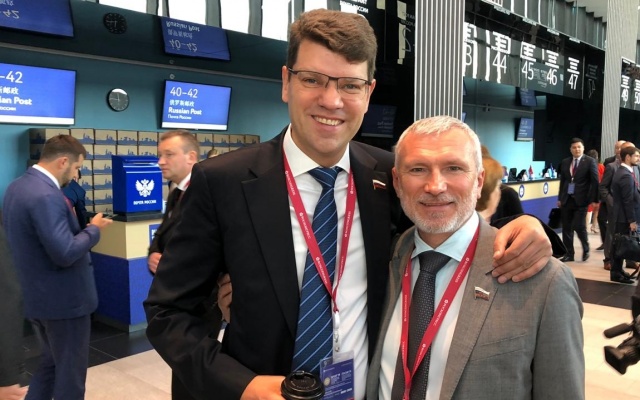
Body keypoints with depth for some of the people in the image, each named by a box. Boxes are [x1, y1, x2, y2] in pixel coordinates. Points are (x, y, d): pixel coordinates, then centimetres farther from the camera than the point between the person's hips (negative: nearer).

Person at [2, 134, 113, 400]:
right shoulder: (46, 196, -26)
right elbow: (66, 253, -30)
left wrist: (82, 226, 10)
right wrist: (94, 229, -15)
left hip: (35, 296, 10)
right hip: (62, 299, -10)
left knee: (51, 363, 26)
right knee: (70, 372, 8)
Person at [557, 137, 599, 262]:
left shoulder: (590, 161, -3)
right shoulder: (565, 162, 10)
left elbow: (595, 181, -5)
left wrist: (593, 200, -11)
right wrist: (560, 198, 12)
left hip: (581, 200, -4)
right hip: (567, 199, 5)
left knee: (579, 226, -8)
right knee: (566, 228, 5)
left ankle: (586, 250, 18)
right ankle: (569, 254, 15)